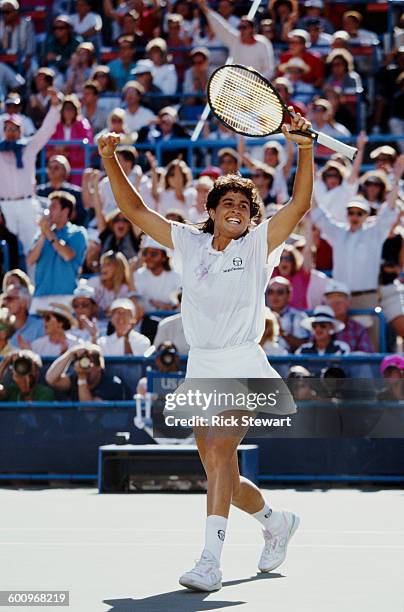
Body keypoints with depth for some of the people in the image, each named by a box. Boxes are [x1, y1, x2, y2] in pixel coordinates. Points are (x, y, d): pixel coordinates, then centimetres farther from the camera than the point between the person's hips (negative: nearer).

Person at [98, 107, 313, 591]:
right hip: (200, 369, 5)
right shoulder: (189, 243, 12)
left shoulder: (258, 246, 3)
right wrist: (111, 162, 1)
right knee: (219, 474, 9)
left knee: (220, 453, -24)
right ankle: (276, 523, 37)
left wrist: (304, 149, -22)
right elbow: (136, 211, 12)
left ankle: (210, 562, -30)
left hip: (242, 366, -5)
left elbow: (300, 204, -9)